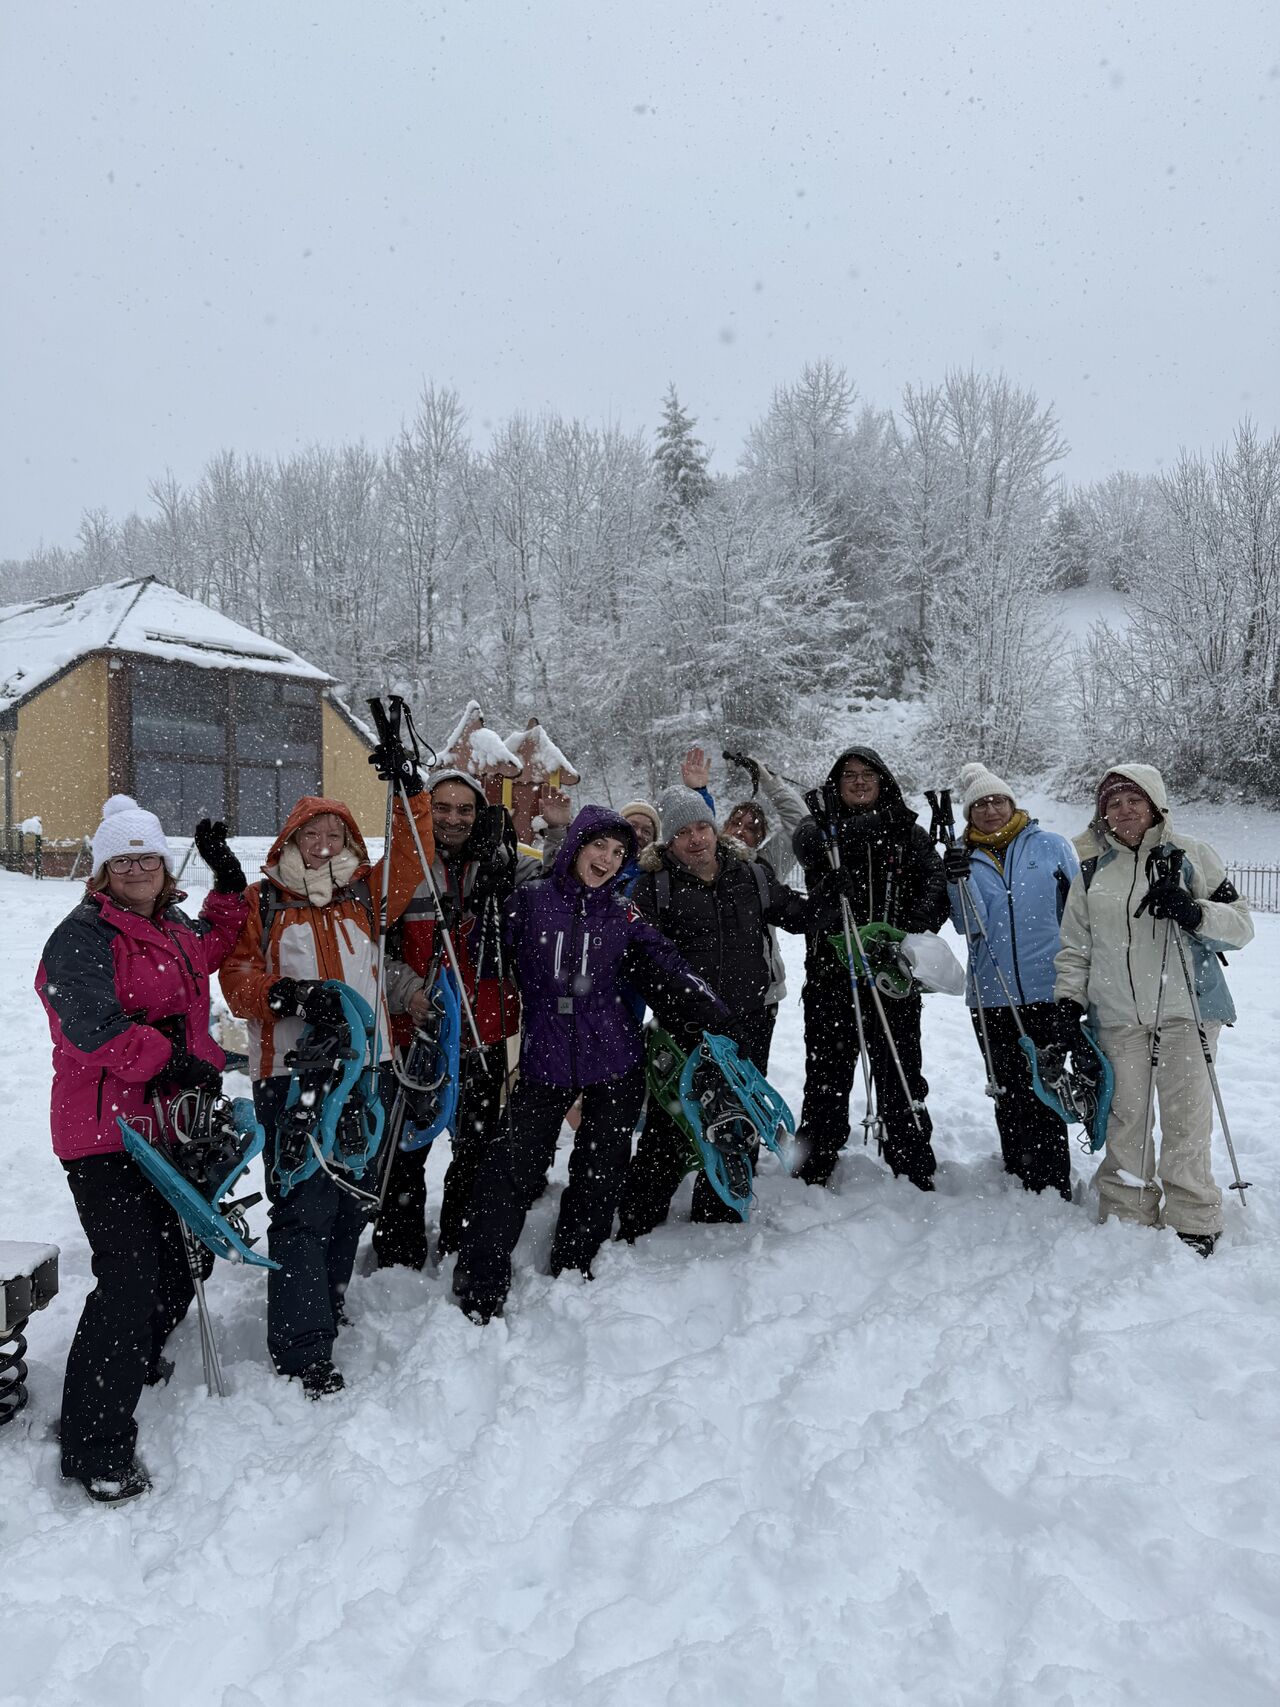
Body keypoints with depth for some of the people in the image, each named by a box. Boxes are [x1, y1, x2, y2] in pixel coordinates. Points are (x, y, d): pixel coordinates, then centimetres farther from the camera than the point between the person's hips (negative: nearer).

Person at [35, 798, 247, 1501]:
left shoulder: (174, 930, 14)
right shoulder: (84, 935, -10)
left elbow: (213, 945, 36)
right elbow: (91, 1024, -23)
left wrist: (228, 880, 23)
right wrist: (171, 1060, -26)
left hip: (163, 1125, 8)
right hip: (105, 1130, -8)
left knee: (172, 1271, 17)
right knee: (130, 1279, -12)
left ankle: (132, 1362, 45)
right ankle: (95, 1446, 0)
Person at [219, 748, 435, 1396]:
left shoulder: (365, 895, 13)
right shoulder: (261, 903, 2)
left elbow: (411, 858, 5)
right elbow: (237, 979, -3)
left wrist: (409, 789, -4)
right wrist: (287, 995, -21)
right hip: (291, 1073, -5)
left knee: (350, 1201, 16)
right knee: (305, 1208, -7)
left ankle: (324, 1300, 36)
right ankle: (302, 1349, 2)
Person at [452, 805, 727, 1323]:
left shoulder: (622, 913, 6)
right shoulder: (529, 901, 1)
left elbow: (665, 969, 3)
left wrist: (712, 1014, -6)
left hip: (615, 1060, 3)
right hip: (545, 1060, -2)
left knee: (600, 1170, 11)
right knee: (513, 1166, -7)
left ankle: (571, 1271, 30)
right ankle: (479, 1290, 4)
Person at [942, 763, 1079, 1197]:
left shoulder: (1051, 846, 4)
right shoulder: (963, 859, 6)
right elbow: (971, 927, -6)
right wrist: (958, 882, -21)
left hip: (1047, 988, -2)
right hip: (992, 994, 2)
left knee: (1043, 1093, -3)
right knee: (1008, 1095, 10)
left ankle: (1053, 1189, 5)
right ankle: (1017, 1181, 22)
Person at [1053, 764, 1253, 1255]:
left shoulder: (1190, 855, 3)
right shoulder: (1092, 870, 11)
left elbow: (1240, 924, 1)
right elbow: (1074, 946, 15)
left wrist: (1192, 913, -18)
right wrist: (1069, 1002, 4)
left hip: (1185, 1011, -2)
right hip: (1117, 1017, 2)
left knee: (1186, 1121, -3)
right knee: (1125, 1122, 4)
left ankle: (1192, 1223, 10)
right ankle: (1126, 1217, 16)